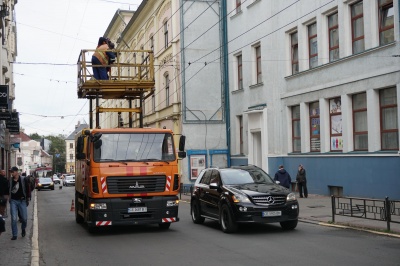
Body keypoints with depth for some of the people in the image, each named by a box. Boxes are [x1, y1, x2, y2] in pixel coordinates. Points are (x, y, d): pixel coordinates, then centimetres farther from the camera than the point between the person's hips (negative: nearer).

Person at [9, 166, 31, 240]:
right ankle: (14, 235, 4)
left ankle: (23, 229, 32)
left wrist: (28, 199, -1)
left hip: (22, 201, -1)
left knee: (24, 218, 3)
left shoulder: (24, 179, -4)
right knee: (14, 218, -4)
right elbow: (8, 190, 12)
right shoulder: (10, 180, 1)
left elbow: (28, 189, 2)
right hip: (13, 201, 1)